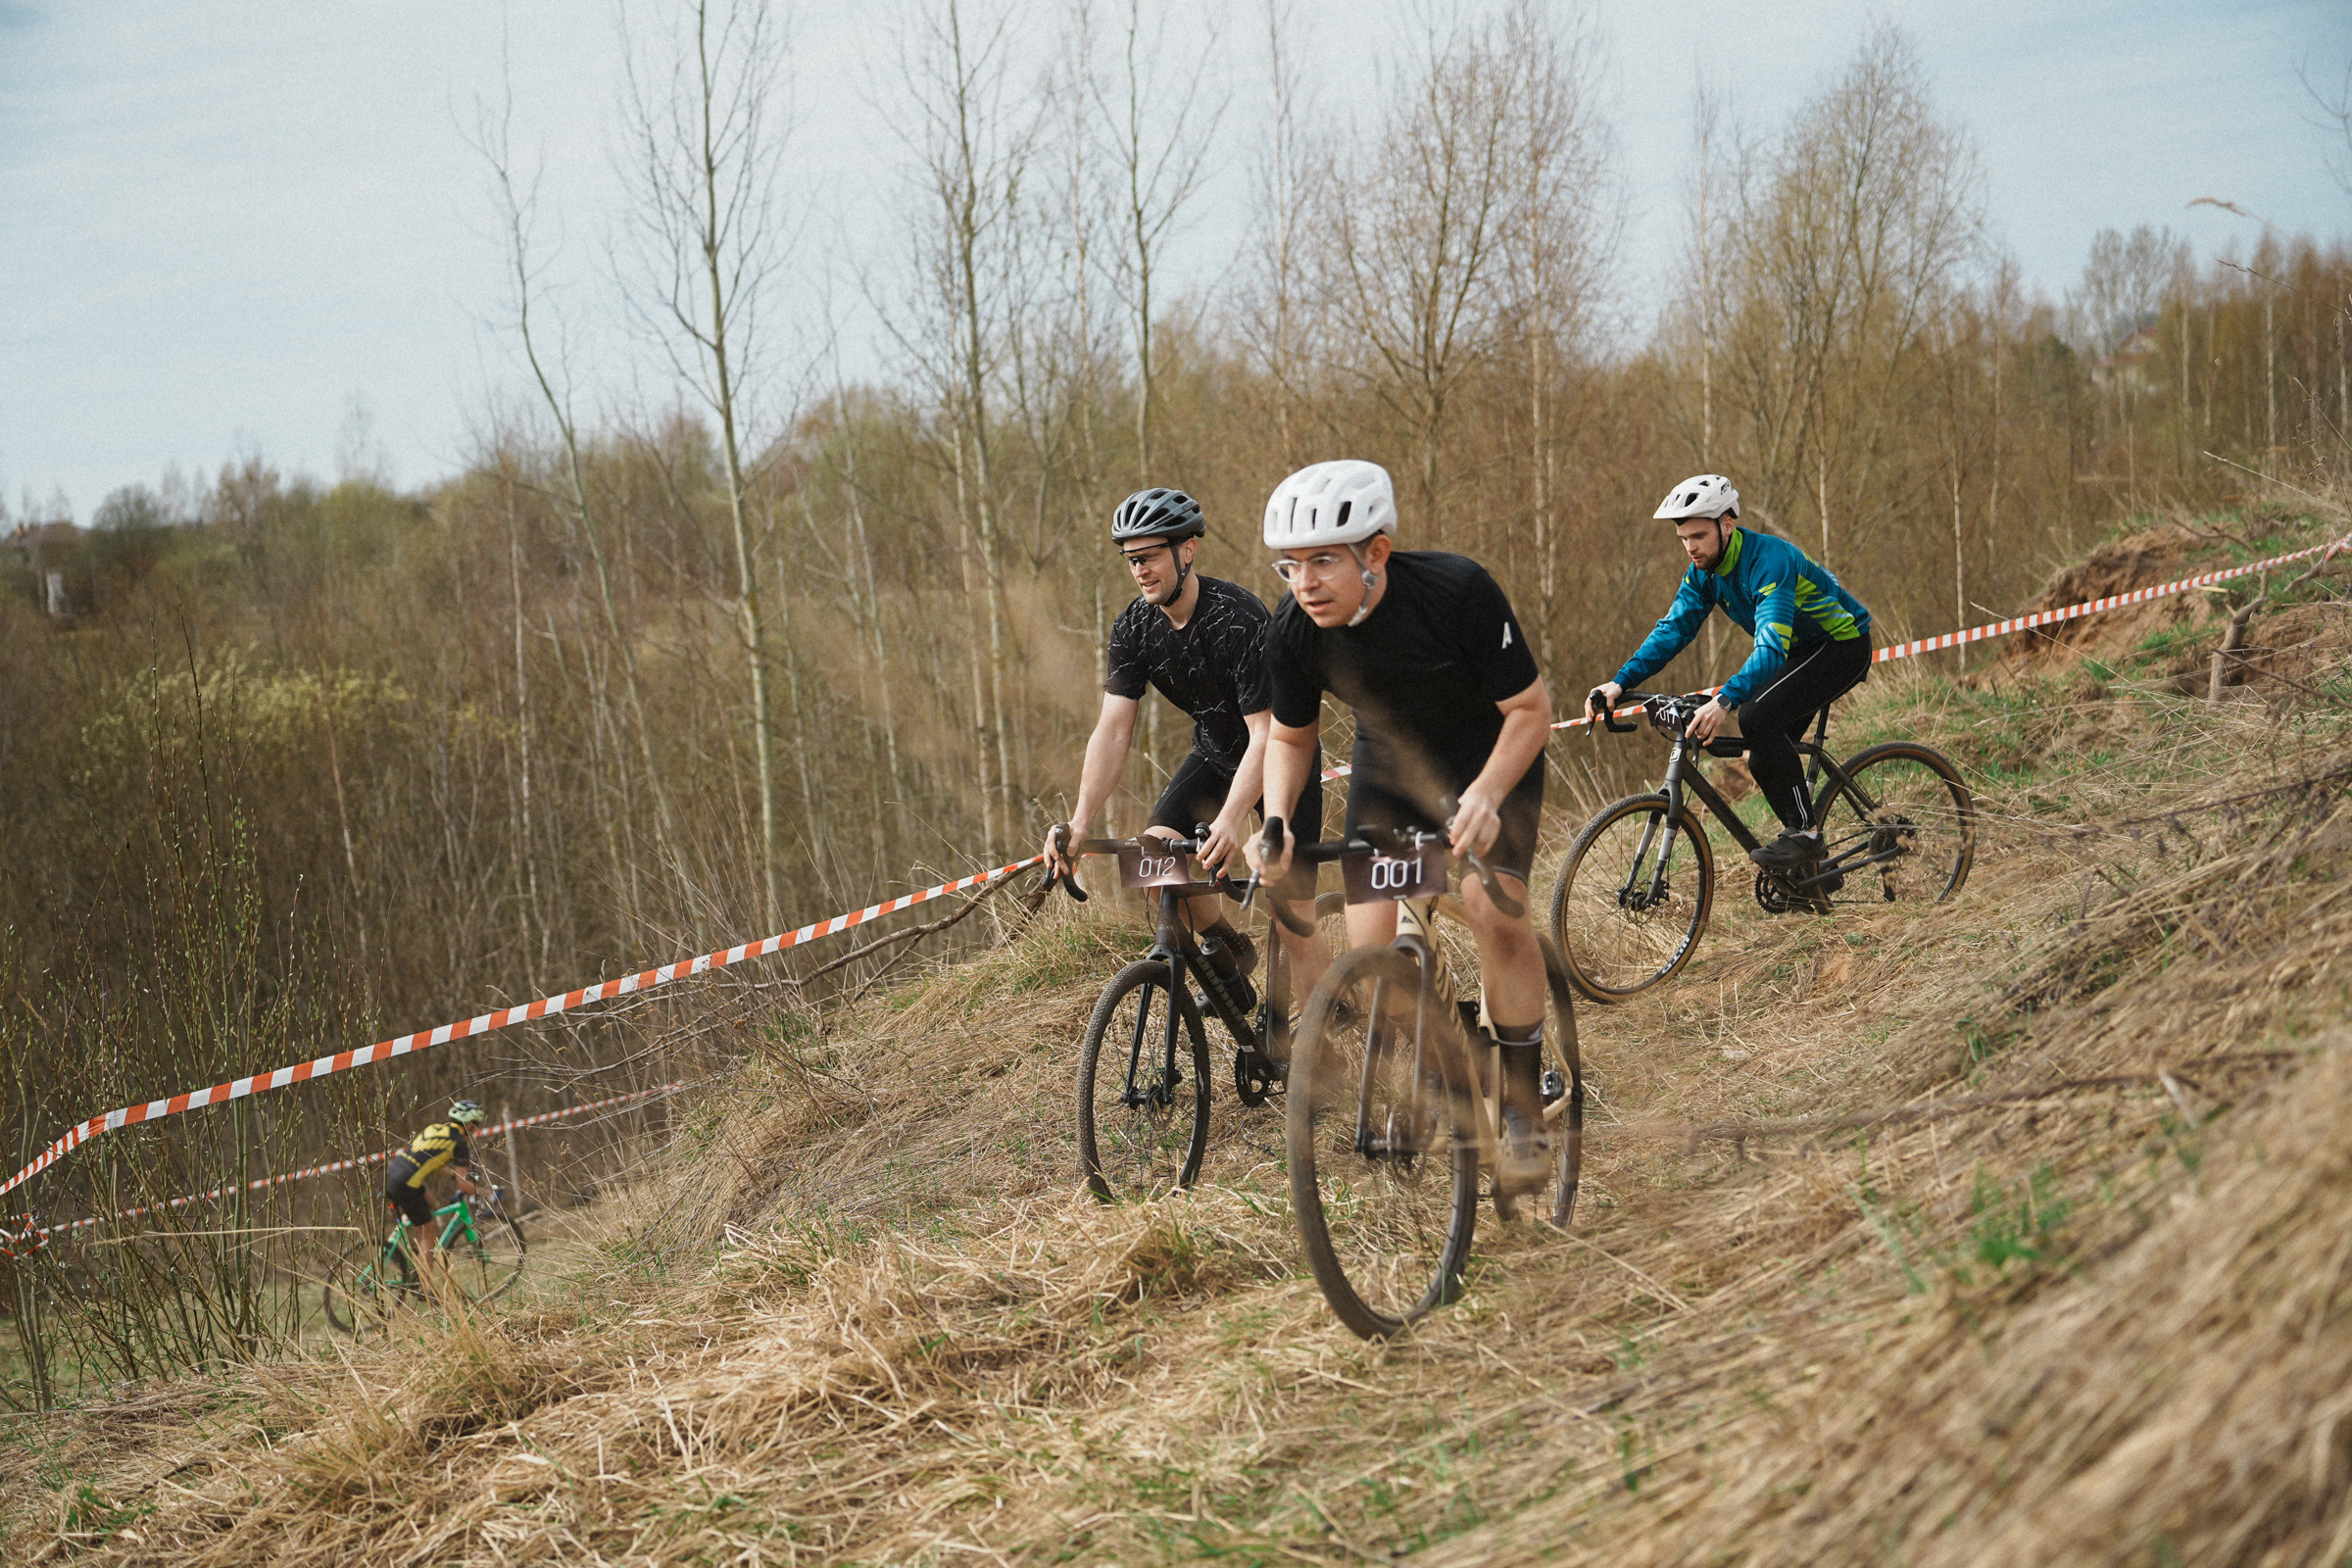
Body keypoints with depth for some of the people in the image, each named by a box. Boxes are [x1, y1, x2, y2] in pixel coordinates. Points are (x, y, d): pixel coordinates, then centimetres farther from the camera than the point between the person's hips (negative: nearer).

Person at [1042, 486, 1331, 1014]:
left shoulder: (1238, 619, -31)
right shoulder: (1134, 629, -14)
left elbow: (1265, 734, -35)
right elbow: (1112, 731, -17)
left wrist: (1230, 822, -48)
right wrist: (1078, 823, -30)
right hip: (1214, 752, 5)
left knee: (1293, 922, -9)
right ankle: (1229, 950, 8)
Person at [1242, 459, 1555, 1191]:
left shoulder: (1457, 590, -33)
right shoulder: (1294, 629, -21)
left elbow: (1530, 708, -22)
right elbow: (1290, 737, -2)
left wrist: (1485, 796, -37)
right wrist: (1276, 822, -19)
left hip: (1488, 753, -3)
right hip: (1389, 765, 3)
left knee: (1494, 911, -23)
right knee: (1369, 945, -11)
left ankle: (1522, 1111, -7)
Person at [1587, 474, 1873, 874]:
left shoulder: (1769, 560, -32)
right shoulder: (1703, 570, -6)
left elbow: (1771, 647, -43)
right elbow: (1673, 629, -5)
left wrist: (1725, 701, -56)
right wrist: (1620, 683, -19)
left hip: (1843, 647, -9)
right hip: (1801, 650, 9)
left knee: (1758, 717, -27)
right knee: (1764, 763, 3)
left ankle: (1803, 832, -17)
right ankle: (1811, 860, 18)